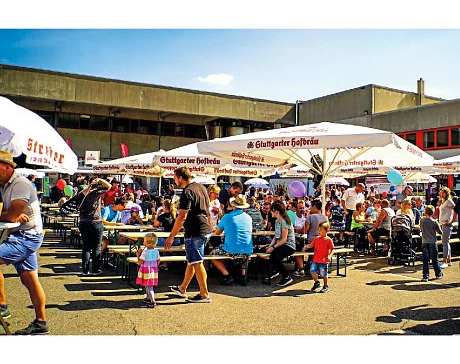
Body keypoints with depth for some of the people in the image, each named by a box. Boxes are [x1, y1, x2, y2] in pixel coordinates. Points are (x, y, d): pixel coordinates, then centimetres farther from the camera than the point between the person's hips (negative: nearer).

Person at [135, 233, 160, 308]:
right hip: (154, 270, 7)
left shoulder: (145, 252, -19)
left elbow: (139, 262, -16)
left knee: (149, 287, -4)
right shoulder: (156, 251, 0)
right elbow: (158, 261, 8)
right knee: (147, 285, 24)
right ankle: (148, 298, 39)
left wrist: (138, 254, -5)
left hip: (146, 271, -7)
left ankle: (153, 302, -9)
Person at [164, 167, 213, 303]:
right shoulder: (201, 187, 12)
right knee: (191, 261, 19)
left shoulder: (187, 192, -16)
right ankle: (182, 288, 32)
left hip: (195, 232, -9)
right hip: (207, 230, 10)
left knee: (197, 263, -1)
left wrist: (171, 237, -17)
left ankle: (204, 295, 5)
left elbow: (182, 217, -20)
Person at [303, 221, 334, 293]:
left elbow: (332, 249, -6)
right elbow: (311, 245, 11)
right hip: (316, 260, 4)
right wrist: (306, 246, -10)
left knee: (323, 274, 5)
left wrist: (329, 256, -21)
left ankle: (326, 286, 26)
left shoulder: (328, 240, -7)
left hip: (324, 261, -4)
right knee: (312, 271, -7)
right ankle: (316, 282, 18)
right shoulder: (316, 239, 7)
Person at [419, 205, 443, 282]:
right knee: (435, 260, 13)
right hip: (433, 243, -1)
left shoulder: (422, 220, -6)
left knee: (425, 261, 3)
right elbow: (440, 232, -2)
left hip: (424, 243, 1)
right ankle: (438, 274, 25)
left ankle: (425, 276, 1)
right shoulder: (435, 222, -10)